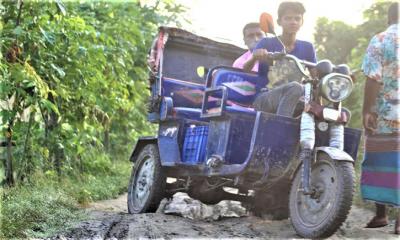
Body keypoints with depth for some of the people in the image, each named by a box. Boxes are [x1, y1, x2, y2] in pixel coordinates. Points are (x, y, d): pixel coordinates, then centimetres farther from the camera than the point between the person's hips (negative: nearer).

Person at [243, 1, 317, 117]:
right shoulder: (266, 43, 3)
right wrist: (254, 57, -30)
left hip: (294, 102, 4)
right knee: (295, 87, -35)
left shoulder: (307, 47, 14)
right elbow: (245, 71, -8)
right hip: (264, 99, -4)